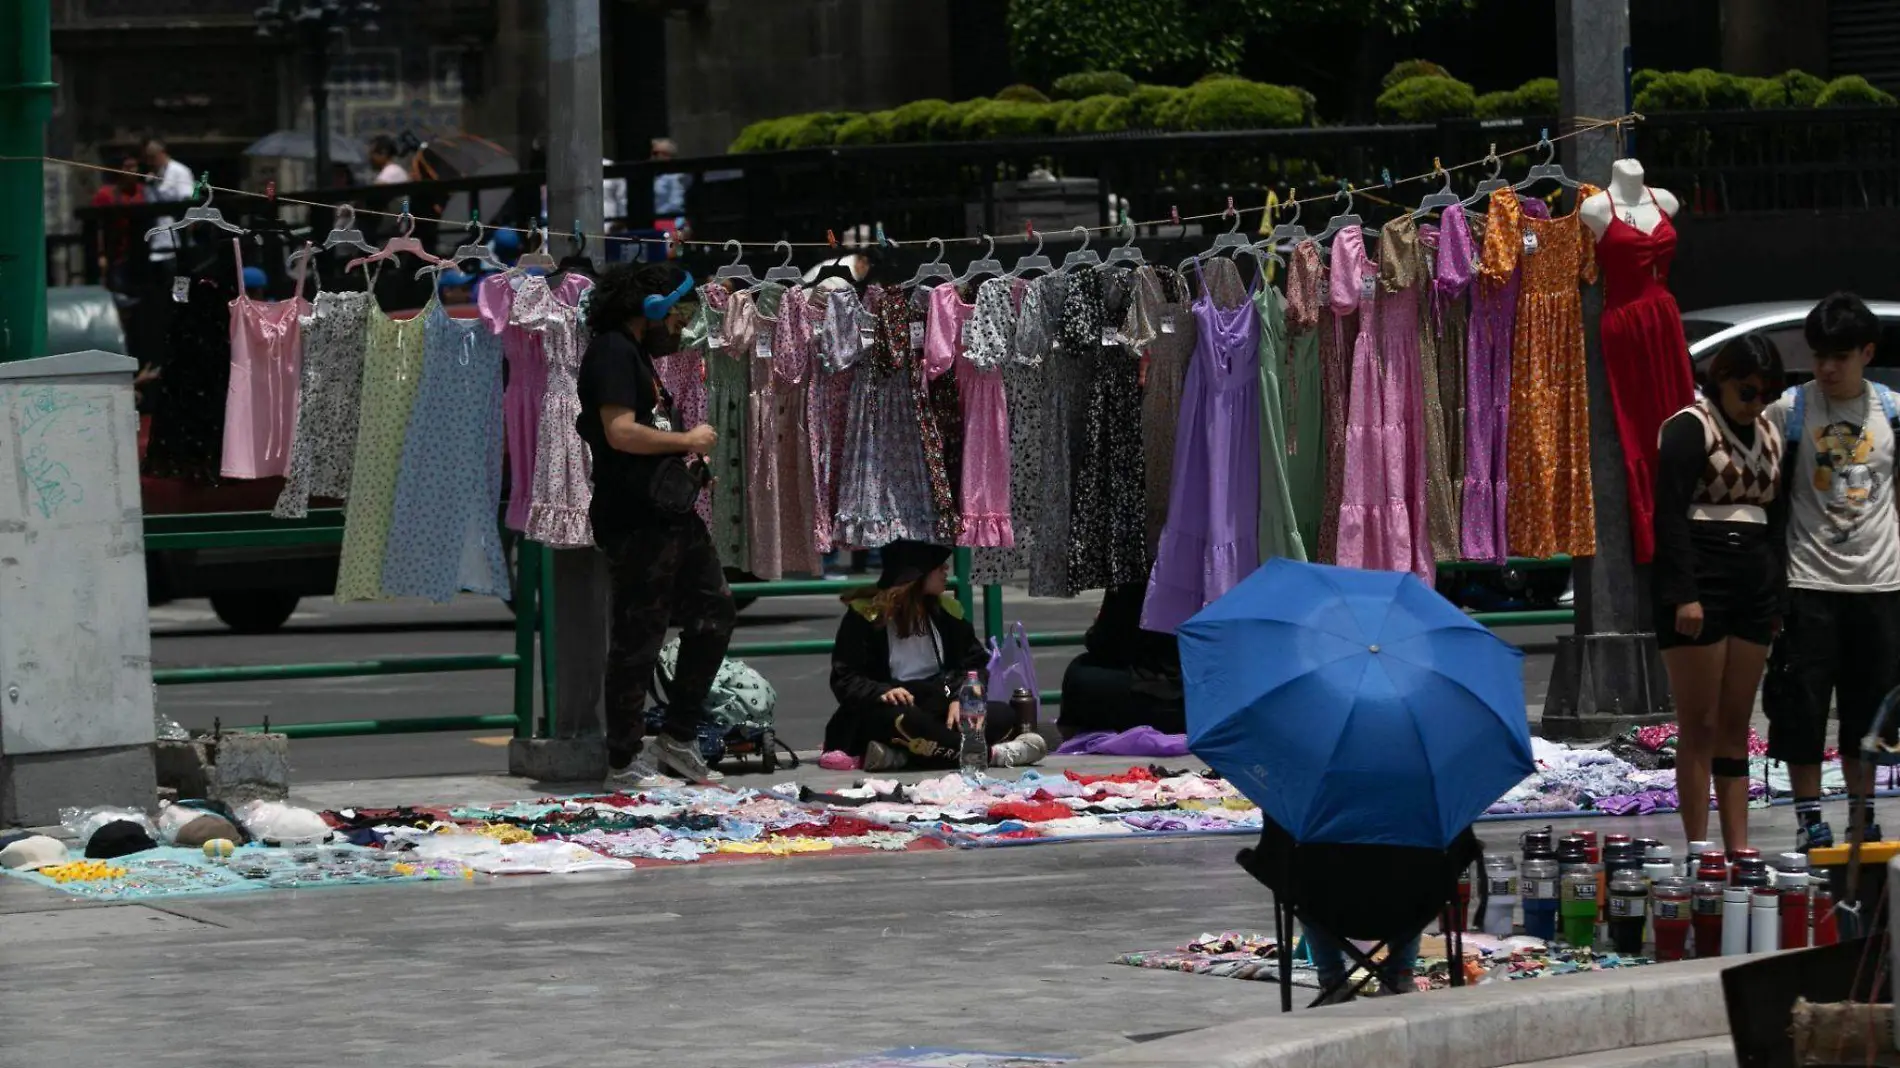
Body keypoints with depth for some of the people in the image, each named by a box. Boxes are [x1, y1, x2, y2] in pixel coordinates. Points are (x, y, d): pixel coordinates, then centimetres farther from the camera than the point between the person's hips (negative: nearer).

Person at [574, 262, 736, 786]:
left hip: (671, 512, 11)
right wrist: (686, 440, -13)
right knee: (637, 639, -4)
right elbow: (621, 432, -24)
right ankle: (625, 760, 5)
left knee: (714, 611, 14)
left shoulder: (638, 356, 19)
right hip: (634, 522, -11)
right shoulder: (612, 352, -13)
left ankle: (678, 737, 21)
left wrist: (688, 458, 9)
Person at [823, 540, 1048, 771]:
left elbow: (975, 664, 11)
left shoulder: (945, 611, 13)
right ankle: (992, 753, -34)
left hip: (937, 708, 6)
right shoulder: (865, 613, -4)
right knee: (901, 721, -41)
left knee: (1003, 717, -20)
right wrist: (882, 692, -29)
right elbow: (844, 680, -8)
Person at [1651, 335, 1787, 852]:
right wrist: (1684, 595, -19)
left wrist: (1778, 592, 15)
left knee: (1736, 726, 8)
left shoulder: (1769, 433, 15)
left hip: (1754, 589, 7)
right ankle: (1698, 850, -3)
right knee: (1700, 726, -4)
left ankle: (1739, 848, 9)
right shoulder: (1689, 429, -8)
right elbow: (1669, 517, -14)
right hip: (1700, 584, -7)